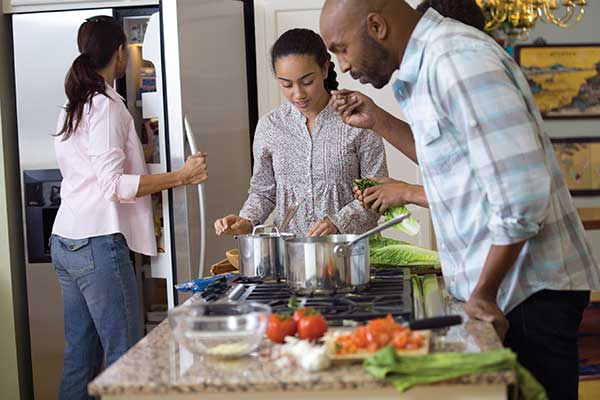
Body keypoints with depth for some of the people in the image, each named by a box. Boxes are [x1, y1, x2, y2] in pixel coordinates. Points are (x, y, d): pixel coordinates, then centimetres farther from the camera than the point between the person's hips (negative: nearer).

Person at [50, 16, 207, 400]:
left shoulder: (74, 108, 17)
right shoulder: (106, 106, -9)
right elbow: (113, 184, -16)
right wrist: (181, 177, -15)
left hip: (65, 241, 9)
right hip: (98, 242, -9)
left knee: (80, 355, 10)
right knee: (124, 358, -6)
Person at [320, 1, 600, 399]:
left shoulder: (458, 58, -18)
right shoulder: (429, 62, 12)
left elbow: (521, 193, -24)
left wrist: (483, 294, -16)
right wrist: (377, 121, 15)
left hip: (530, 289, -9)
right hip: (499, 287, 9)